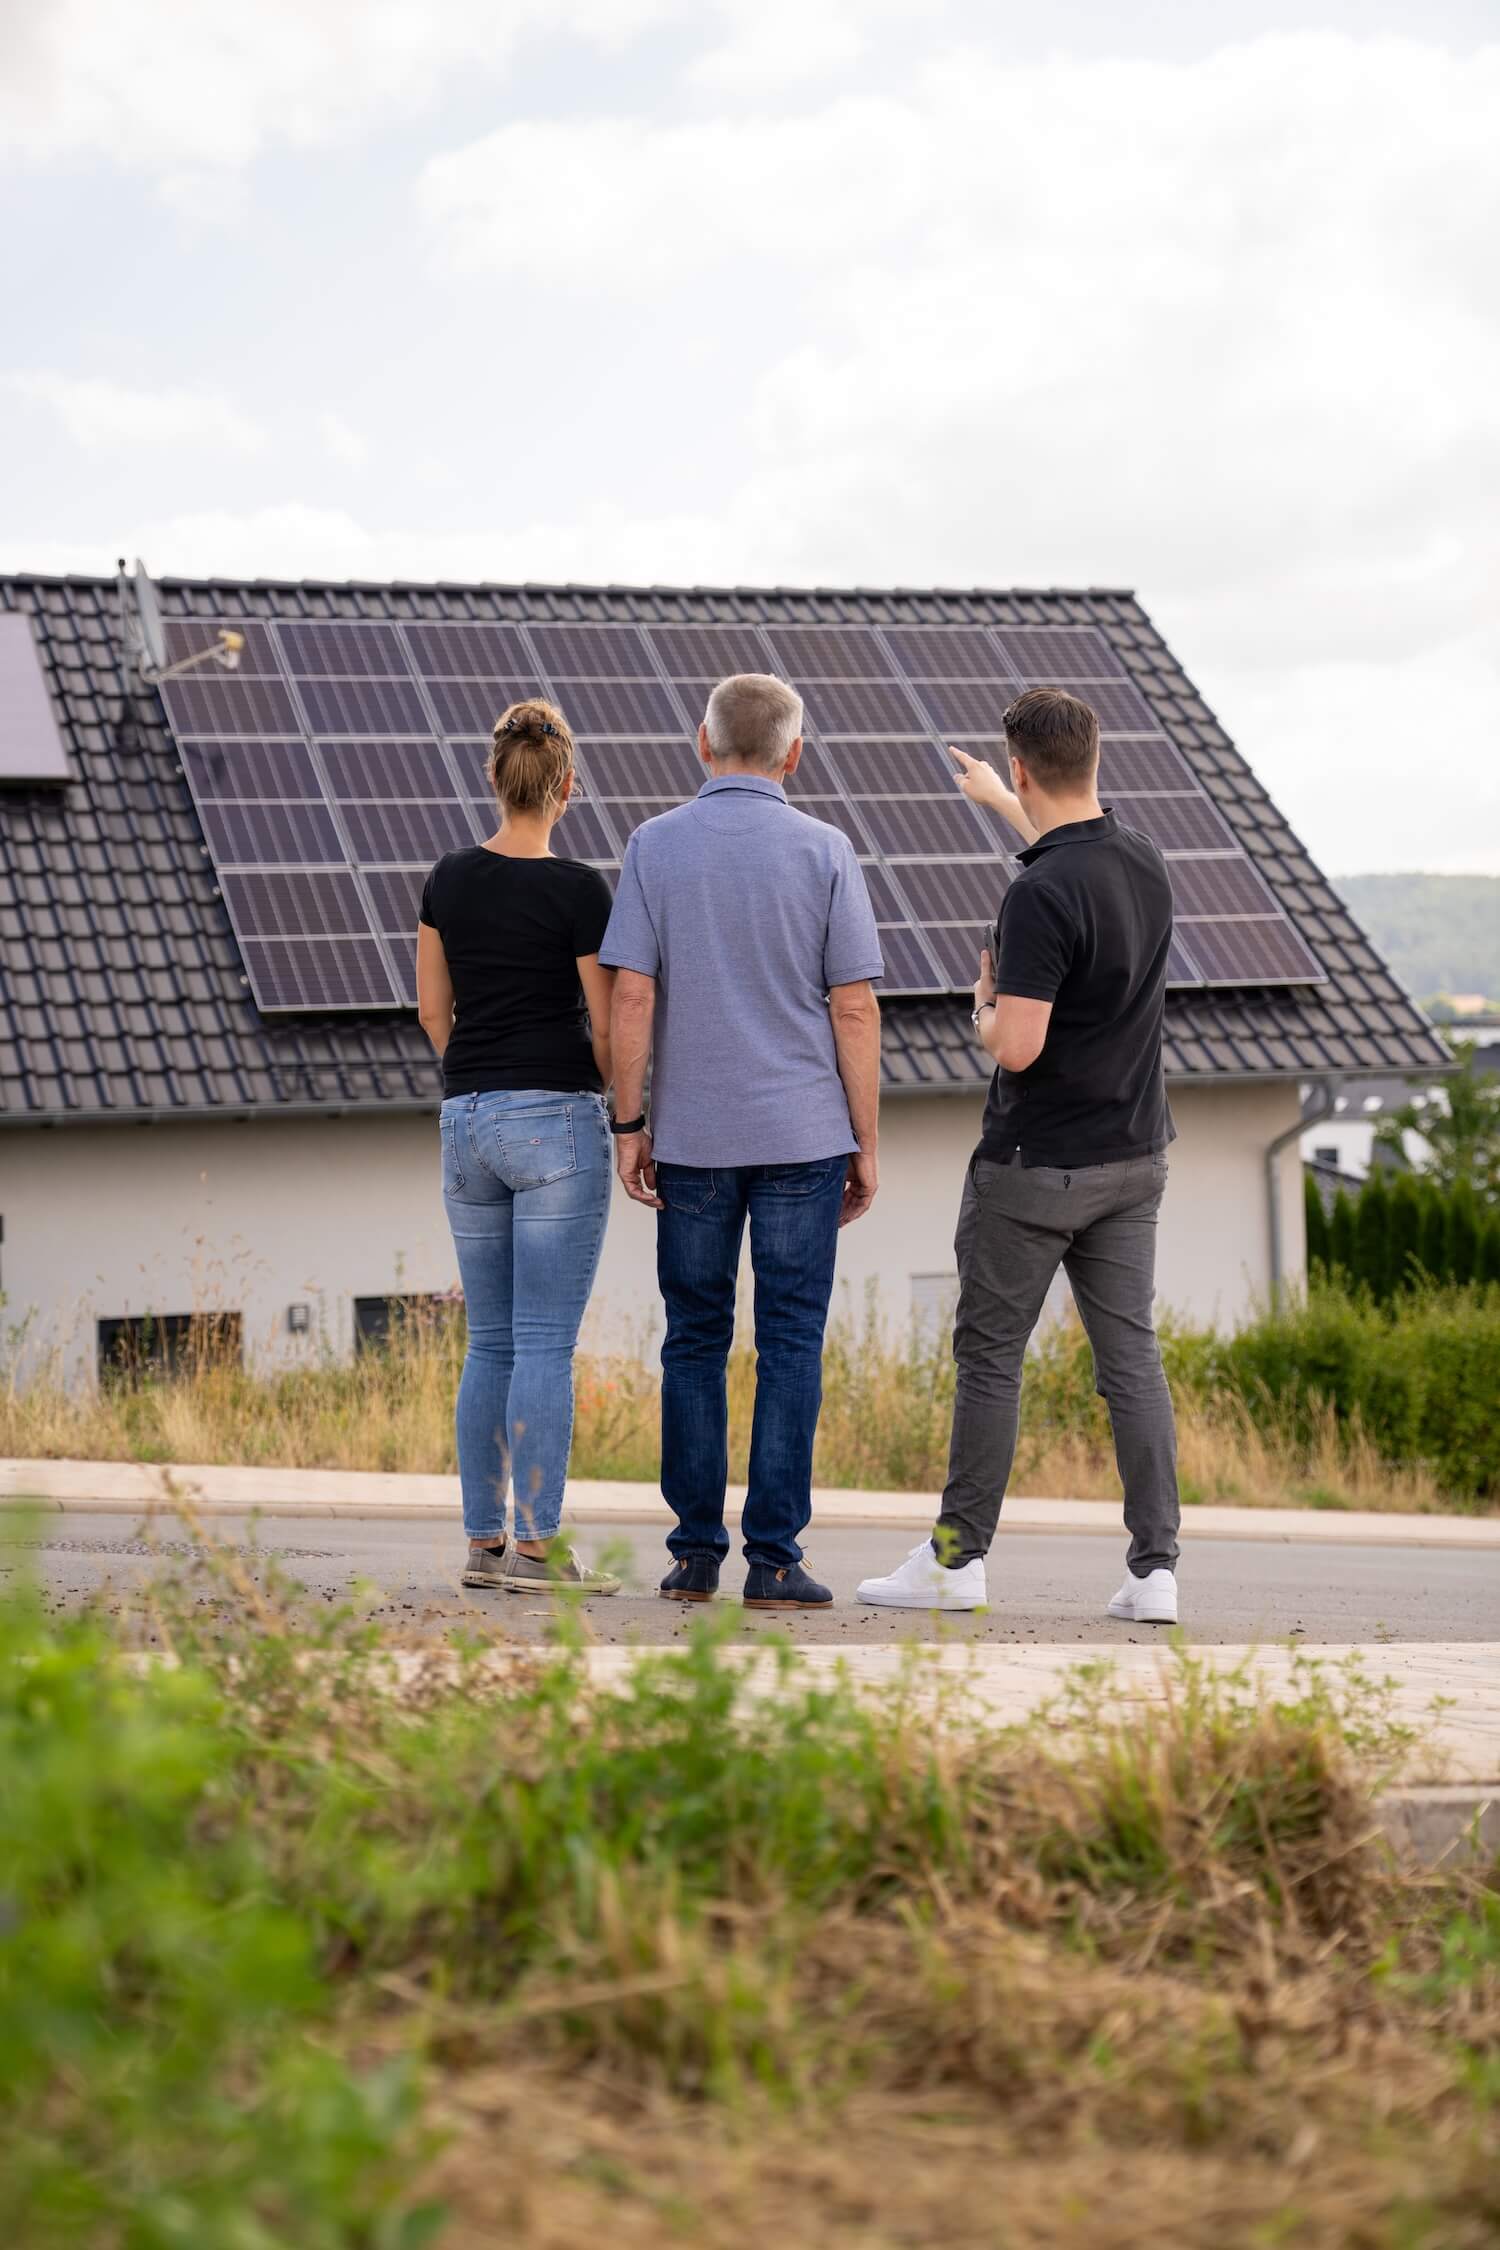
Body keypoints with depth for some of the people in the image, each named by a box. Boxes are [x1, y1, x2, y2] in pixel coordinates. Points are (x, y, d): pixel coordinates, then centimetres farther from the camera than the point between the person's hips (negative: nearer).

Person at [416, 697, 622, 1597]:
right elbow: (606, 1028, -8)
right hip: (557, 1119, -6)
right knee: (546, 1343, -3)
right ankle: (537, 1546, -2)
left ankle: (485, 1541, 13)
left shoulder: (449, 879, 6)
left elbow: (434, 1011, 13)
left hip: (468, 1119, 6)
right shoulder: (578, 890, -10)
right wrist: (630, 1123, 7)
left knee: (490, 1341, 11)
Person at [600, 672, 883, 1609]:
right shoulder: (824, 850, -1)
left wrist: (630, 1124, 4)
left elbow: (632, 997, -3)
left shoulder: (656, 846, 1)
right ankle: (774, 1557, 0)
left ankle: (696, 1553, 10)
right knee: (790, 1344, 1)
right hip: (803, 1136, -1)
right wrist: (867, 1142, 3)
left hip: (692, 1136, 1)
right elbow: (854, 1010, -3)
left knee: (695, 1342, 9)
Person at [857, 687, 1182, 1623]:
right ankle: (1156, 1567, 3)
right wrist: (997, 801, 46)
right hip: (1134, 1159, 7)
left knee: (990, 1355, 4)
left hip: (1037, 1166, -7)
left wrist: (985, 1003, -2)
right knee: (1133, 1356, 5)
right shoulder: (1145, 862, 5)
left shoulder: (1041, 894, -21)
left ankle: (957, 1560, 11)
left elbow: (1016, 1047, -24)